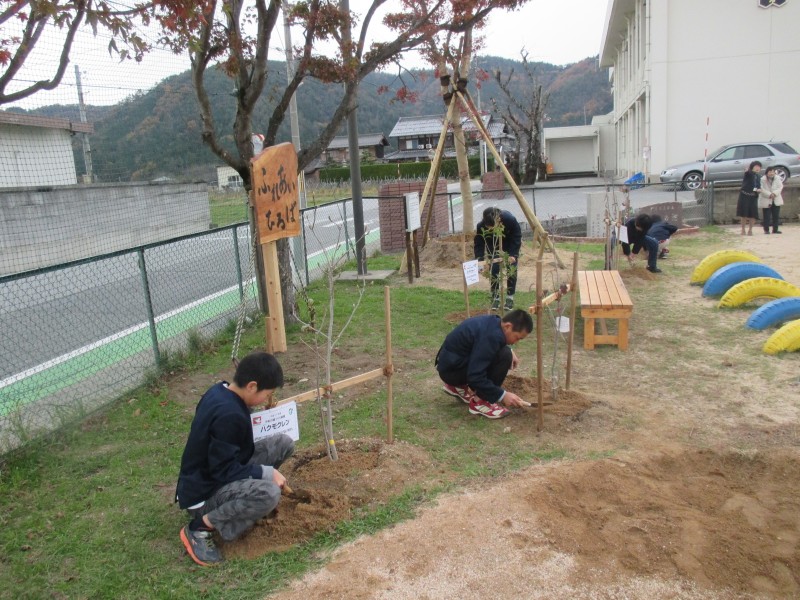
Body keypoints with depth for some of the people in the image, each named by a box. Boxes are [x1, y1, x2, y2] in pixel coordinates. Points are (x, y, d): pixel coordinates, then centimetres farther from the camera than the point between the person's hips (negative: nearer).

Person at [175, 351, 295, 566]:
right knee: (268, 494, -36)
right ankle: (200, 526, -13)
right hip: (203, 493, -9)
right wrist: (267, 472, -18)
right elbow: (224, 471, -26)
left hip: (213, 472, 9)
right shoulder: (229, 415, -30)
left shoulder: (220, 391, -1)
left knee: (283, 443, 0)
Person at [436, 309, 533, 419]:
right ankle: (479, 402, -10)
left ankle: (458, 386, 19)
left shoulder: (493, 322, 1)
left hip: (452, 360, 10)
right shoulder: (491, 336, -28)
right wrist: (502, 395, -21)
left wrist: (509, 351, 8)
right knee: (504, 356, -21)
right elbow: (475, 376, -29)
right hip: (451, 369, -10)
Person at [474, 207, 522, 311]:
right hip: (493, 247, 1)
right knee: (494, 270, -9)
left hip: (509, 245, -1)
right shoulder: (481, 226, -35)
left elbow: (517, 237, -24)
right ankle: (495, 298, 3)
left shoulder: (510, 219, -38)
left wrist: (513, 254, -30)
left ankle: (510, 297, 8)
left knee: (512, 270, -5)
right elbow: (479, 244, -26)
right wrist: (480, 260, -39)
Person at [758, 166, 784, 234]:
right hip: (766, 201, -4)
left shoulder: (777, 178, 3)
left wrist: (774, 193, -17)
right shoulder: (762, 180, -10)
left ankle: (775, 229, 13)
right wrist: (769, 194, -23)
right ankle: (766, 230, 6)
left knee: (776, 216, 6)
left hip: (776, 200, 4)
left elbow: (780, 187, -1)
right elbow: (762, 190, -14)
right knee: (766, 216, -2)